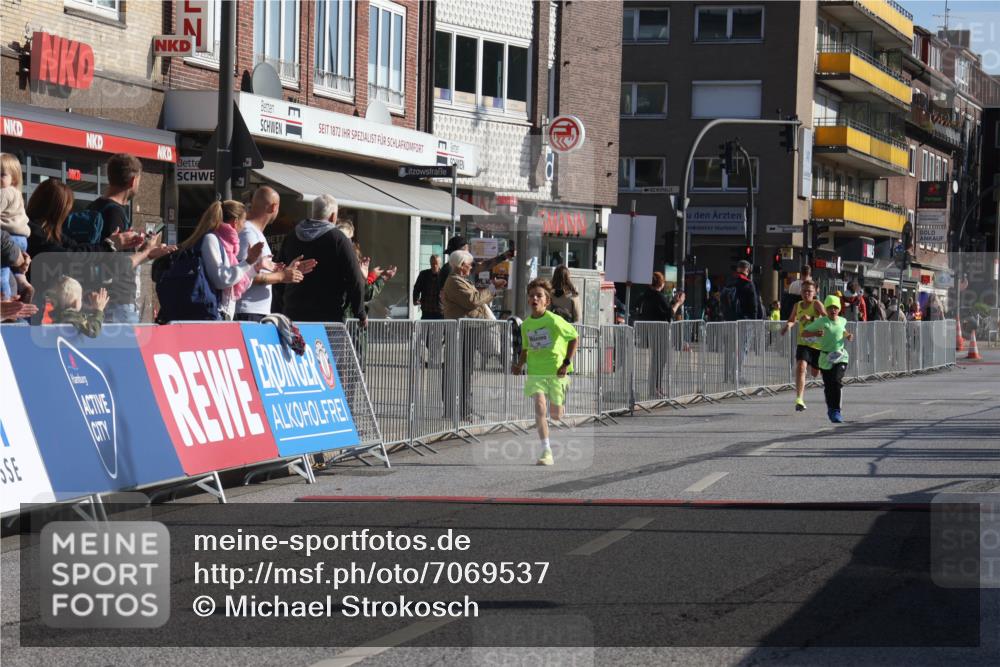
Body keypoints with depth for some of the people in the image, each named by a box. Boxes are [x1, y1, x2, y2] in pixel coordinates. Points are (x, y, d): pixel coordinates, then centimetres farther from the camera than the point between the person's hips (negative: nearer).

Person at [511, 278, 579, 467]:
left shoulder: (554, 321, -12)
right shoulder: (526, 324, 4)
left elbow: (574, 337, -1)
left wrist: (567, 362, -5)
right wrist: (519, 365, 1)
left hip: (556, 371, -3)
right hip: (535, 371, 3)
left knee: (555, 414, 6)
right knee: (540, 407, -17)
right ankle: (546, 452, -18)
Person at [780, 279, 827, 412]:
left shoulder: (816, 304, -10)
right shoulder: (797, 306, 5)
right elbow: (792, 320, 23)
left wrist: (811, 318, -34)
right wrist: (788, 325, -1)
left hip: (818, 343, -2)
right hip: (803, 343, 2)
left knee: (815, 373, 12)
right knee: (800, 367, -22)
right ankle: (799, 399, -23)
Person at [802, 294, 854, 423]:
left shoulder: (842, 321, 5)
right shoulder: (821, 322, -7)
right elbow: (804, 333, -5)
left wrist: (848, 336, 9)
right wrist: (815, 333, -24)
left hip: (840, 357, 1)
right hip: (825, 358, -1)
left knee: (837, 381, -19)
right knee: (828, 386, 6)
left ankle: (837, 411, -14)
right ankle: (831, 409, 30)